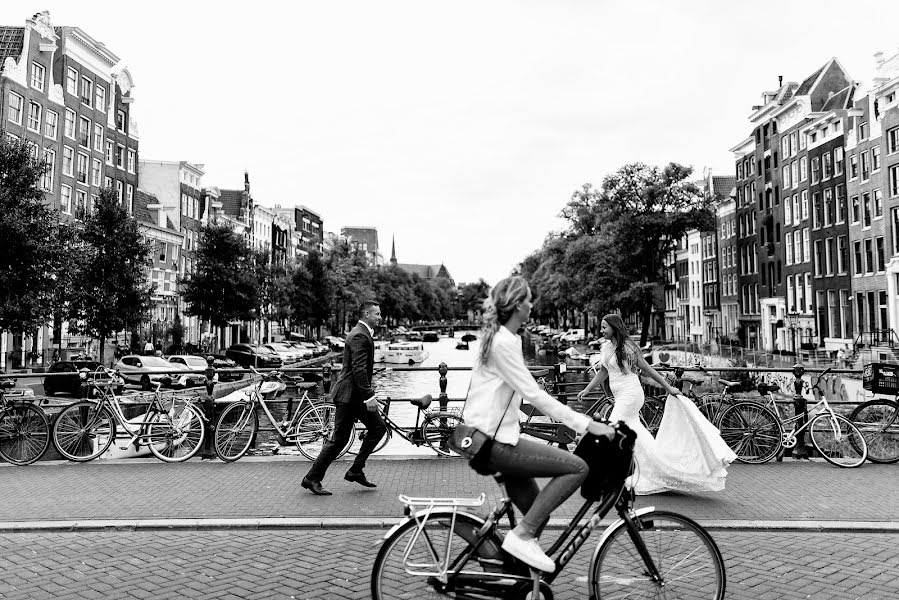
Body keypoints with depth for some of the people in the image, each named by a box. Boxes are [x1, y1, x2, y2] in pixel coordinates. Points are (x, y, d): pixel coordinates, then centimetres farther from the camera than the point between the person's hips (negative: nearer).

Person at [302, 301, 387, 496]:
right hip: (349, 394, -10)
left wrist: (368, 395, 25)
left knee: (378, 428, 7)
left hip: (357, 395, 10)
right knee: (339, 439, -4)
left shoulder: (363, 333, 16)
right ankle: (312, 478, 8)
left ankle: (356, 470, 13)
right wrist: (369, 396, -26)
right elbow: (358, 369, -26)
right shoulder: (359, 336, -17)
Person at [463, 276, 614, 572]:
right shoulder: (504, 342, -17)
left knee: (537, 512, 14)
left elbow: (528, 392, 20)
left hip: (491, 438, 10)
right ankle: (522, 535, -9)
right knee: (577, 467, -13)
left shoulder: (499, 337, 14)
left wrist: (579, 420, 20)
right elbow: (534, 394, -20)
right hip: (494, 442, -10)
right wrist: (587, 424, -17)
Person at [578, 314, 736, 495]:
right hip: (621, 398, 8)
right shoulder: (606, 347, 8)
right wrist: (587, 389, 16)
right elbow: (603, 372, 19)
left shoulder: (627, 347, -14)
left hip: (630, 395, -8)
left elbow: (647, 369, -9)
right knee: (637, 436, 14)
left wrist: (668, 387, -4)